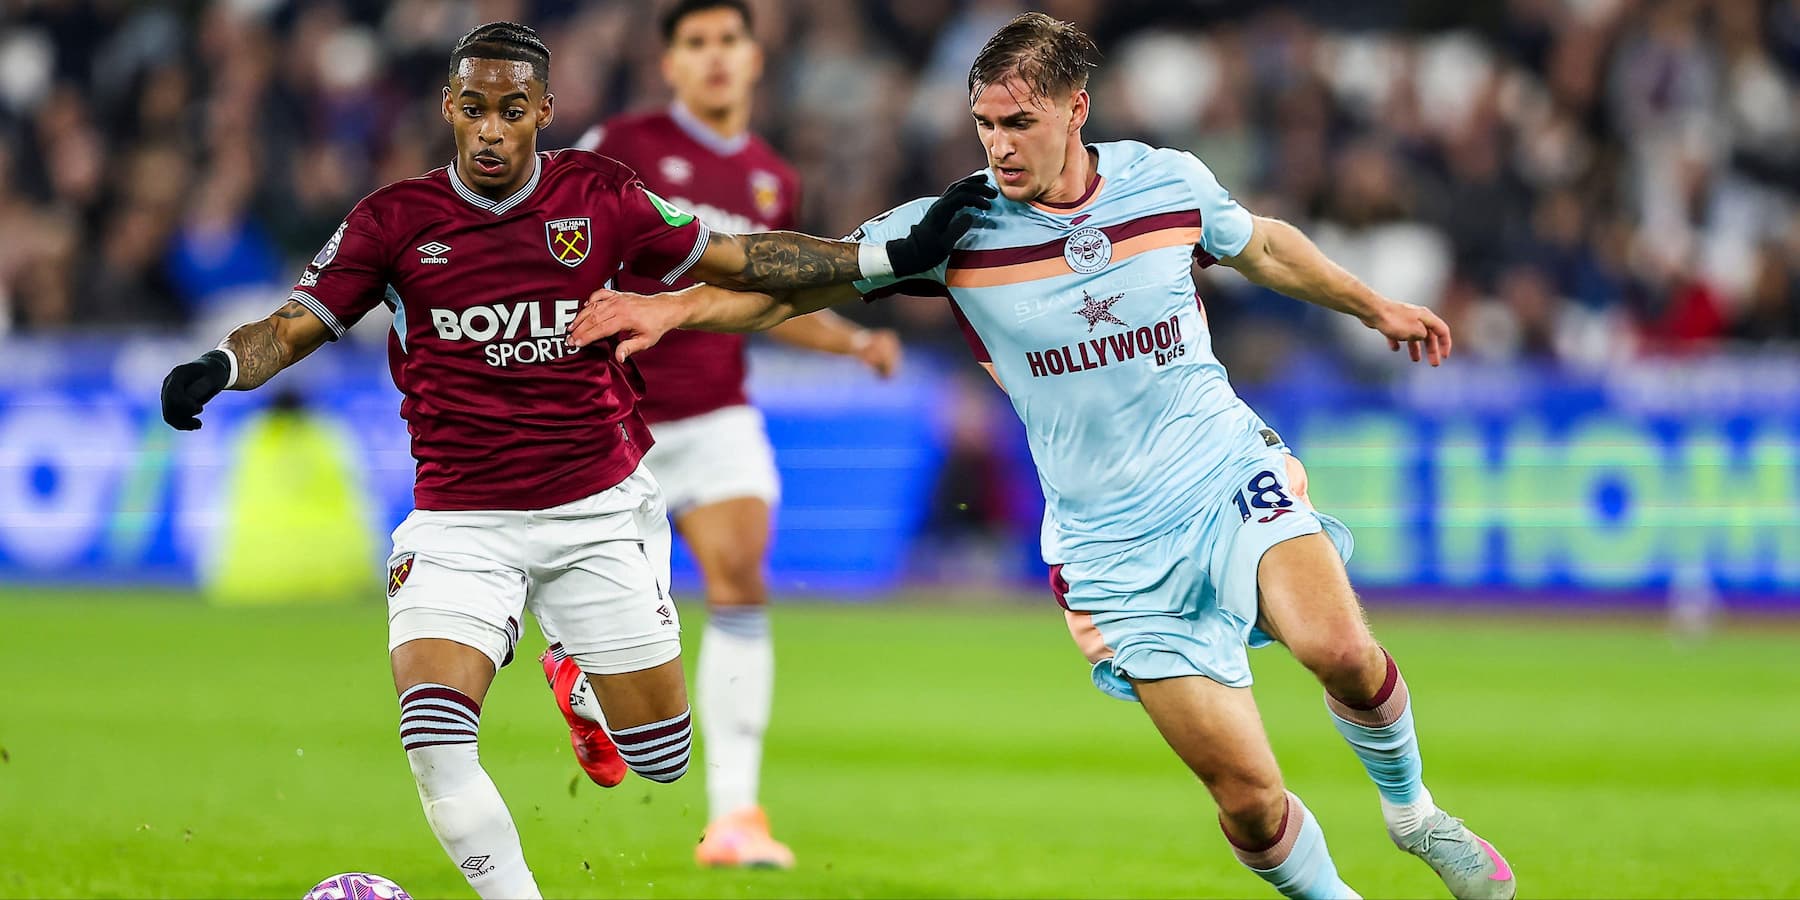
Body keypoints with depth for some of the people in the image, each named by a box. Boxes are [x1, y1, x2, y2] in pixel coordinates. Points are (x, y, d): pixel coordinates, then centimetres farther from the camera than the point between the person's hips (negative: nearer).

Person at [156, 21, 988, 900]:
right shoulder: (395, 219, -3)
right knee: (433, 735, -23)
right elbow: (295, 326, -1)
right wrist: (216, 367, -22)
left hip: (600, 505, 1)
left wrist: (892, 256, 5)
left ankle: (580, 672, 37)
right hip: (460, 521, -1)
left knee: (663, 755, 3)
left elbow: (733, 260, 9)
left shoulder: (600, 197, 0)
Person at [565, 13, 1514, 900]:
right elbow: (791, 282, -6)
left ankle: (1410, 808, 3)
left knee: (1340, 649, -27)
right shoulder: (957, 228, -8)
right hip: (1111, 547, -1)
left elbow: (1263, 246, 20)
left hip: (1230, 475, 1)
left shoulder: (1168, 182, -2)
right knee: (1247, 798, -9)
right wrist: (671, 308, -21)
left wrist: (1373, 306, 31)